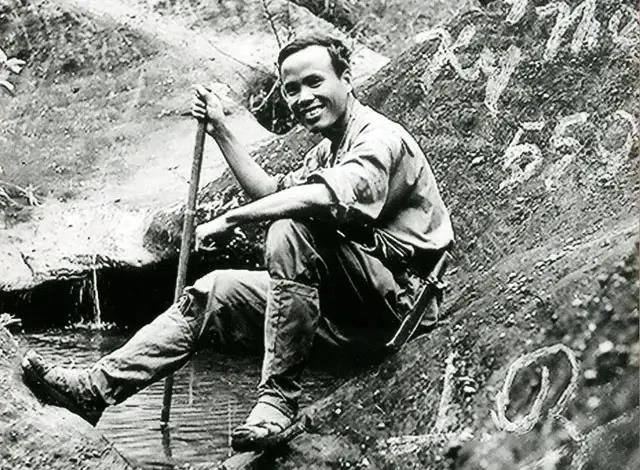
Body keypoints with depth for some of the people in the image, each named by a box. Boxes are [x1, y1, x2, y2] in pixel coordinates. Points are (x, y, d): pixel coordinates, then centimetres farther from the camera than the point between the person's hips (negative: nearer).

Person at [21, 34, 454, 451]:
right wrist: (222, 132, 17)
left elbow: (326, 196, -31)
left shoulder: (381, 138, -12)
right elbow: (271, 192, 22)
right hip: (341, 304, 10)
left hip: (384, 303, -9)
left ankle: (280, 396, -32)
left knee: (292, 227, -32)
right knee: (211, 293, 3)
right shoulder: (329, 149, 22)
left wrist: (231, 219, -24)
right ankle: (98, 387, -3)